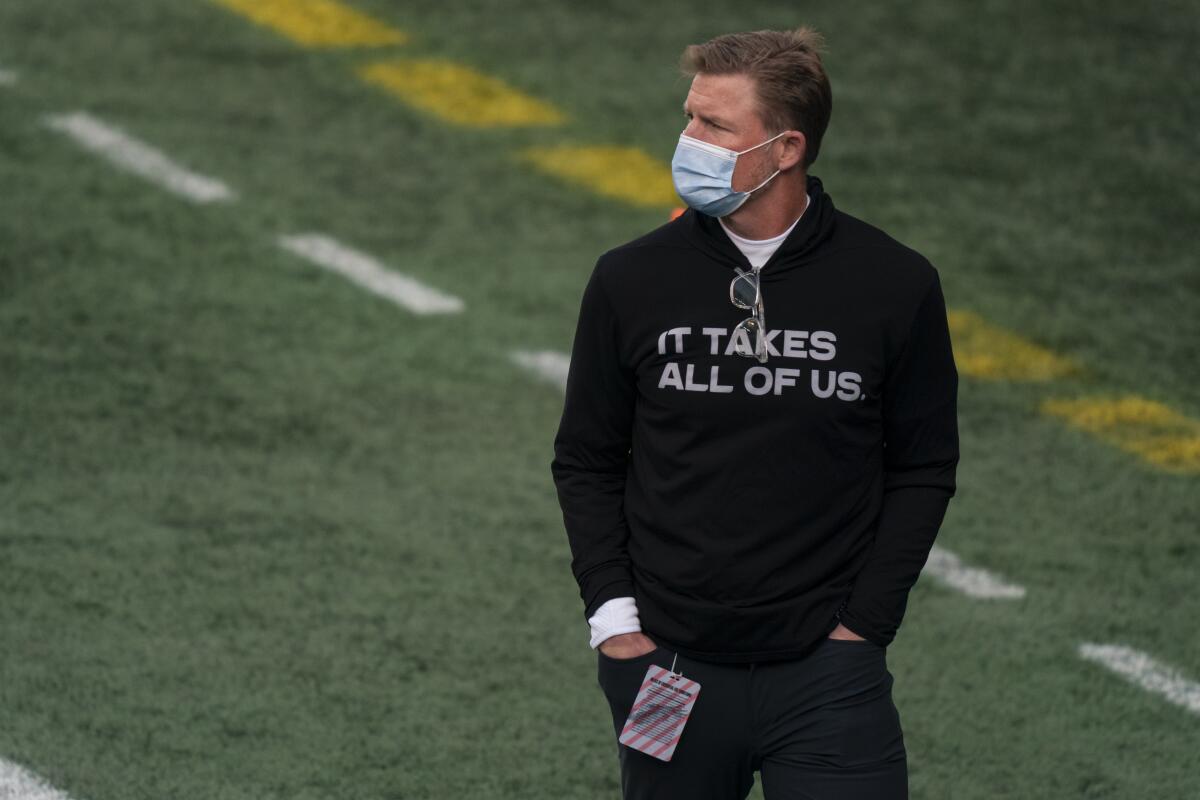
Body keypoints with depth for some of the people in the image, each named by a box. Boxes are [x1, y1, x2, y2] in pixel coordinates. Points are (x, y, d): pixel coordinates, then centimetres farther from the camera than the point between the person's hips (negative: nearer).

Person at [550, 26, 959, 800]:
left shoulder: (895, 285, -3)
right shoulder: (632, 280, 1)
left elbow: (924, 468, 4)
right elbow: (587, 462, 9)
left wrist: (864, 623, -3)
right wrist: (612, 614, -1)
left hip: (827, 674, -1)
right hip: (669, 668, 2)